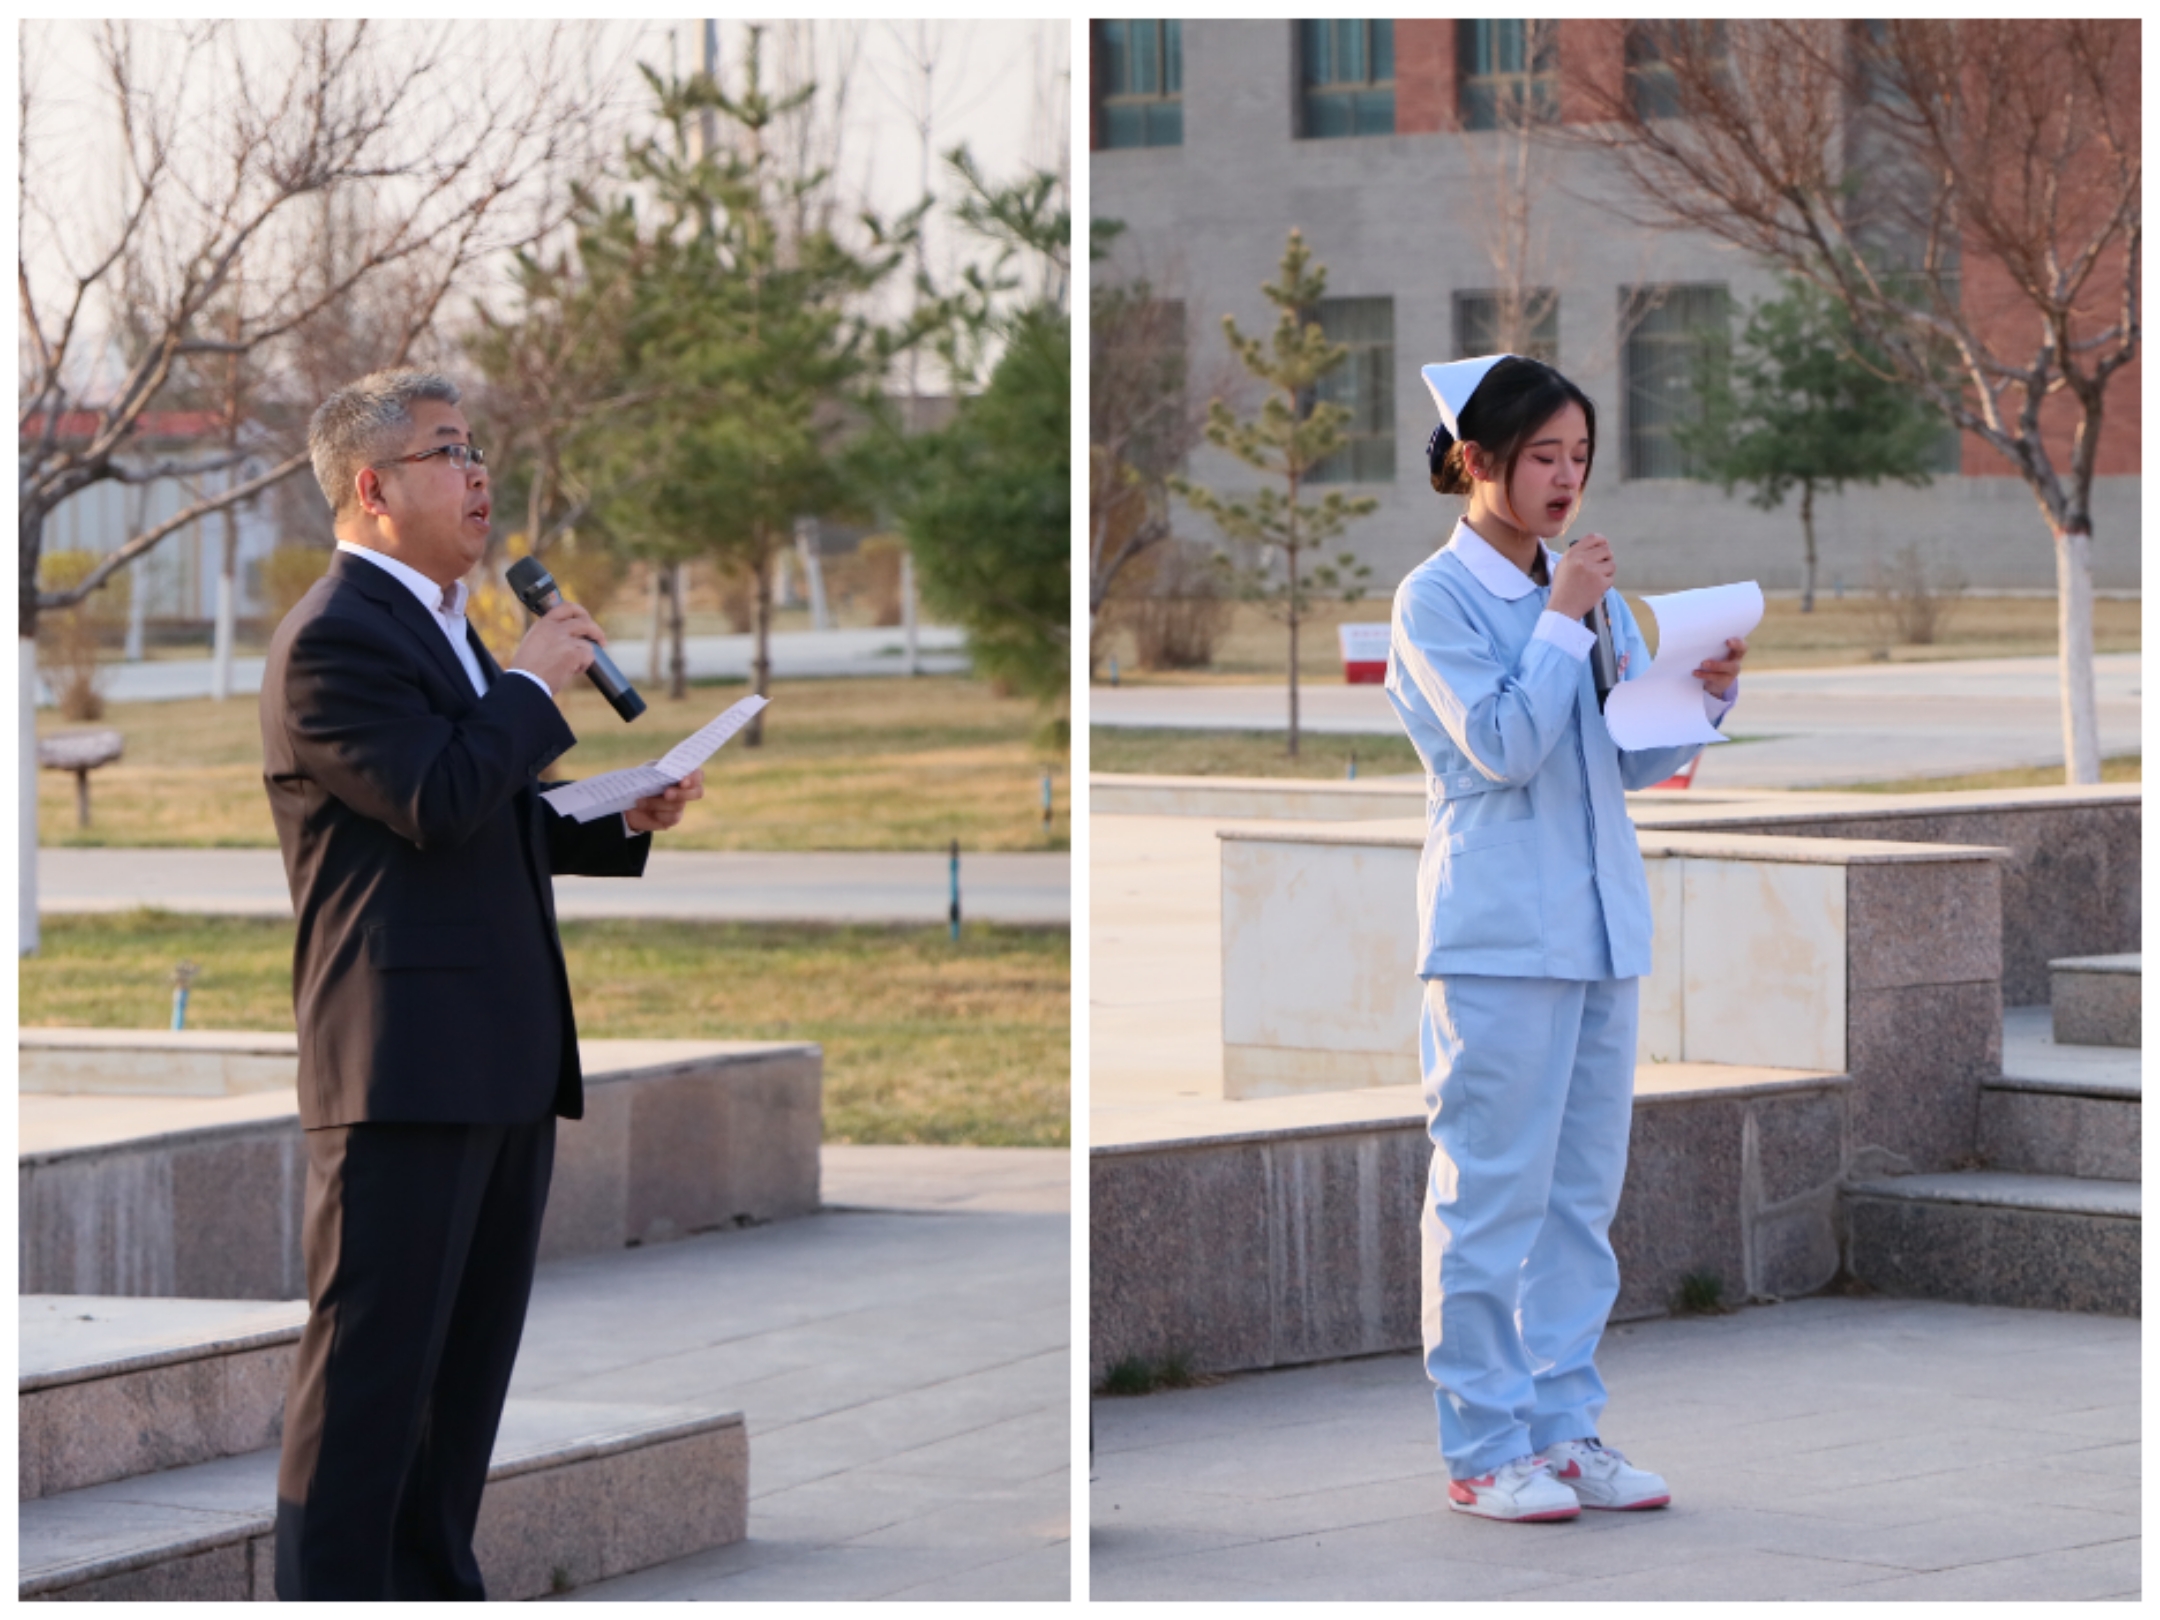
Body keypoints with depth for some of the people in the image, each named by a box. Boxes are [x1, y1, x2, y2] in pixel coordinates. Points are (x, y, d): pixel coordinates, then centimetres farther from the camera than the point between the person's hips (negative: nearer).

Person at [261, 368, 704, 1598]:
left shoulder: (443, 624, 20)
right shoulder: (337, 635, -12)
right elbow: (438, 800, -25)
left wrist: (628, 822, 13)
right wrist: (535, 681, -12)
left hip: (503, 1066, 10)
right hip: (407, 1067, -10)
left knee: (472, 1354, 14)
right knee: (373, 1361, -7)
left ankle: (431, 1587, 22)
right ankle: (332, 1601, -3)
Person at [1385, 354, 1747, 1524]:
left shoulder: (1585, 590, 14)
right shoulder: (1437, 600, -6)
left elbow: (1632, 762, 14)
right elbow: (1503, 748, -15)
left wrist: (1704, 694, -4)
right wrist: (1563, 622, -14)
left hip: (1601, 925, 7)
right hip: (1495, 935, -7)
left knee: (1581, 1194, 9)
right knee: (1493, 1195, -4)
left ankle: (1563, 1427, 15)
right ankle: (1482, 1448, 1)